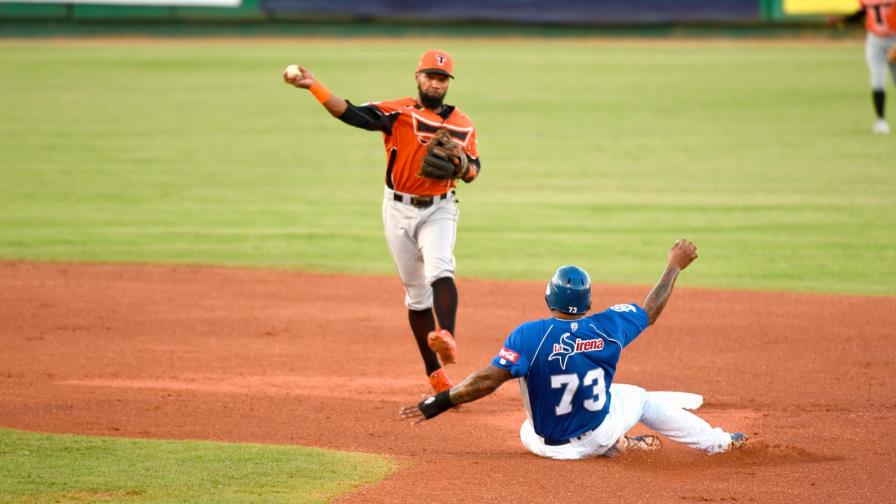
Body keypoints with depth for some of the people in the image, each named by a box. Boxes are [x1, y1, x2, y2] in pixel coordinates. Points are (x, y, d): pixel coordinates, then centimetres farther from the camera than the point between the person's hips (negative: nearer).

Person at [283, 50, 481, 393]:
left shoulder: (462, 125, 1)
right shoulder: (397, 113, -5)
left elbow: (472, 174, 1)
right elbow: (349, 113, -19)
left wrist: (460, 158, -23)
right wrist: (313, 86, -33)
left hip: (438, 210, -1)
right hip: (398, 210, 1)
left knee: (439, 270, -29)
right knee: (416, 293, 6)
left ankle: (446, 338, -49)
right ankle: (435, 375, 13)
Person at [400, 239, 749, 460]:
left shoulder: (528, 336, -26)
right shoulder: (608, 328, -16)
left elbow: (487, 380, -32)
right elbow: (651, 310, 3)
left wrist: (439, 404, -24)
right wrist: (675, 266, 17)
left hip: (550, 445, -1)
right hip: (598, 432, 2)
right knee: (642, 399, 29)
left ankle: (616, 445, 17)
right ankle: (717, 442, 35)